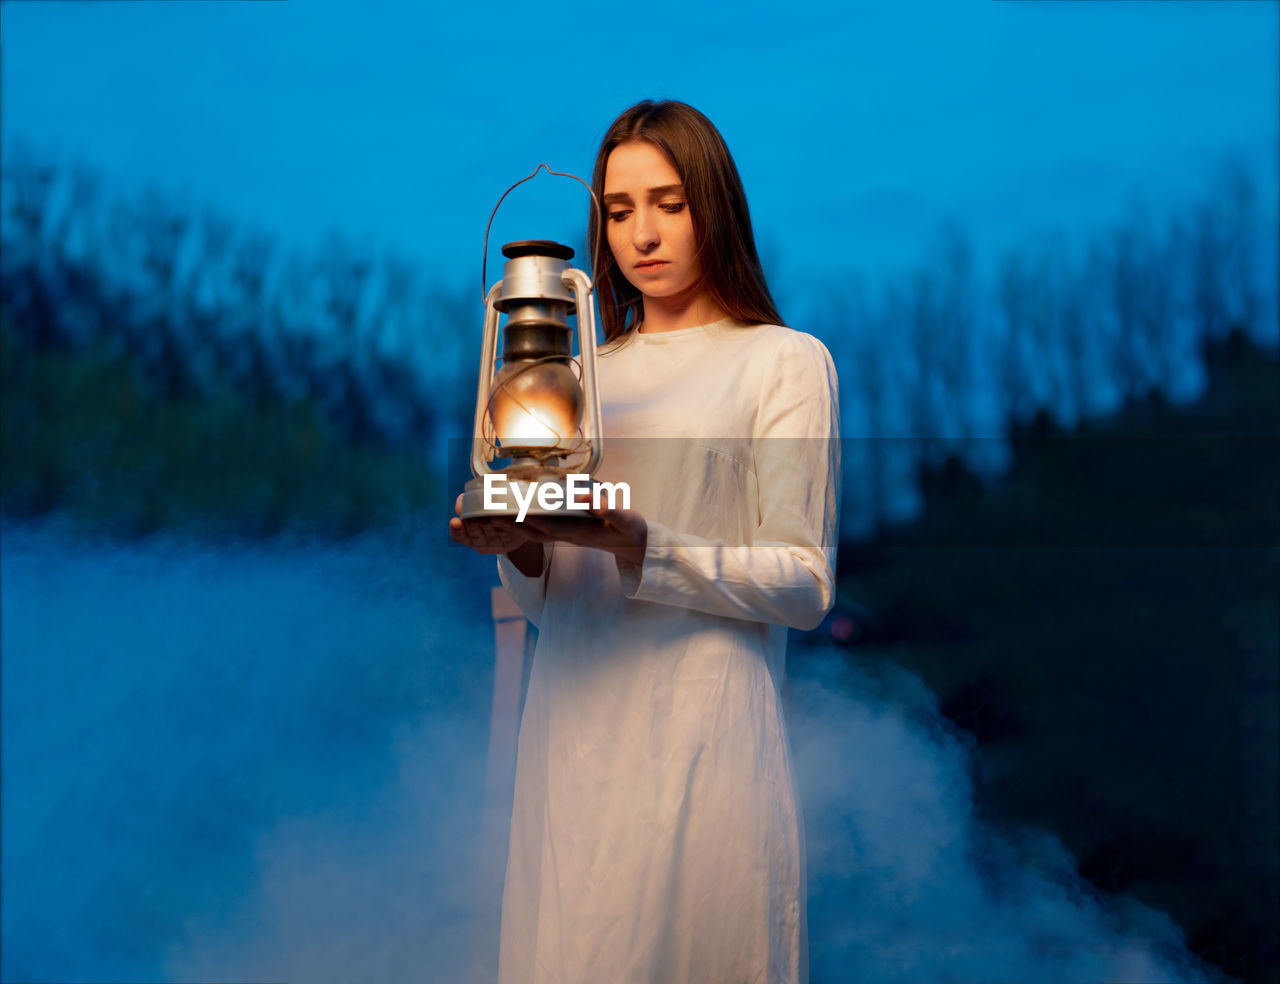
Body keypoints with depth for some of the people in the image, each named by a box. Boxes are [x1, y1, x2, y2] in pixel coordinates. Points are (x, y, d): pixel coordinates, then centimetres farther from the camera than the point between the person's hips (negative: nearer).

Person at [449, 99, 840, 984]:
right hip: (573, 729, 4)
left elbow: (805, 584, -5)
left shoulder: (786, 361, 4)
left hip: (701, 735, -4)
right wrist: (519, 549, -5)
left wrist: (643, 550, -18)